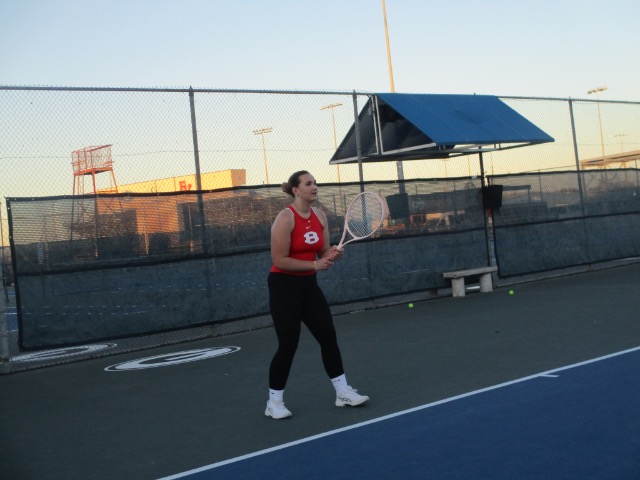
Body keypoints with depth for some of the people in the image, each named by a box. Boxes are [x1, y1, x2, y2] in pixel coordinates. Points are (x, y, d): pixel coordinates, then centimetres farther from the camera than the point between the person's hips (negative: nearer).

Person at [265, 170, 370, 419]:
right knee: (288, 345, -4)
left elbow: (323, 253, 10)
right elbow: (279, 260, -20)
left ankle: (343, 392, 17)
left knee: (329, 337, 6)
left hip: (309, 285, 7)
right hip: (284, 287, -7)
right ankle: (274, 402, 11)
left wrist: (332, 254, -13)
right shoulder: (285, 218, -17)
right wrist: (315, 264, -23)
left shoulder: (320, 216, 3)